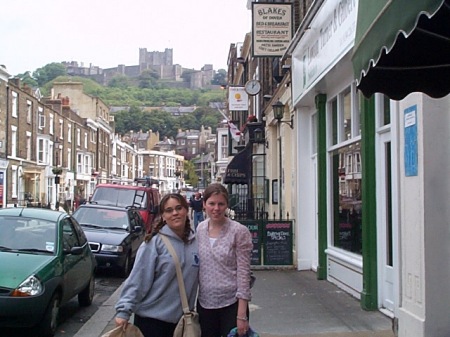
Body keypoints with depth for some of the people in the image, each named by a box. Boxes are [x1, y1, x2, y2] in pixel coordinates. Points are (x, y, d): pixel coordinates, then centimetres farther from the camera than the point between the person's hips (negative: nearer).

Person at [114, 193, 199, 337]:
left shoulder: (195, 242, 4)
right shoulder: (154, 242, -11)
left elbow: (195, 279, 11)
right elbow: (138, 278, -13)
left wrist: (190, 310, 10)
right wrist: (124, 310, -18)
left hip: (180, 319, 5)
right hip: (151, 317, -5)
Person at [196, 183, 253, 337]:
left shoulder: (239, 231, -11)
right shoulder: (200, 229, 3)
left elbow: (243, 273, -12)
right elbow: (197, 267, 11)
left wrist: (242, 315, -15)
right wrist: (192, 302, 9)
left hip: (231, 303, -4)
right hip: (204, 303, 4)